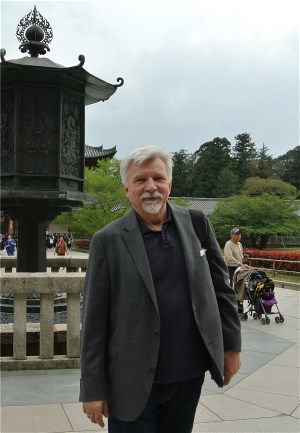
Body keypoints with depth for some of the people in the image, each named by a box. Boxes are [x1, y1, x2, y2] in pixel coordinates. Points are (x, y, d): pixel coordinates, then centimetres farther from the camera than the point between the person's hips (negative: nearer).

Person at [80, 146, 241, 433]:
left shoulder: (196, 224, 1)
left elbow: (220, 288, 9)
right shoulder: (108, 240, -8)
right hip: (134, 385, -3)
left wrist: (231, 345, 8)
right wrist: (93, 388, -6)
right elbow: (94, 321, -7)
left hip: (191, 377, 3)